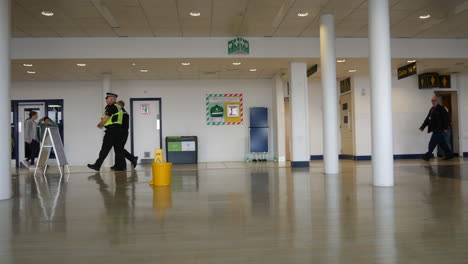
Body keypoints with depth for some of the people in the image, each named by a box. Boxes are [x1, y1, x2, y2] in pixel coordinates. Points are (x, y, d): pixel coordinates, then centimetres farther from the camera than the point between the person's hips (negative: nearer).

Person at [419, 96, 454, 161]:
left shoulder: (441, 108, -7)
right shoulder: (432, 109, 16)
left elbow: (446, 118, -12)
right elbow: (427, 119, 17)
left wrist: (445, 128, -18)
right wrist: (422, 127, 11)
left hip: (438, 129, -8)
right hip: (435, 129, 8)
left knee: (433, 142, -10)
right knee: (441, 143, 13)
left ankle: (428, 156, -7)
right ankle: (449, 154, 22)